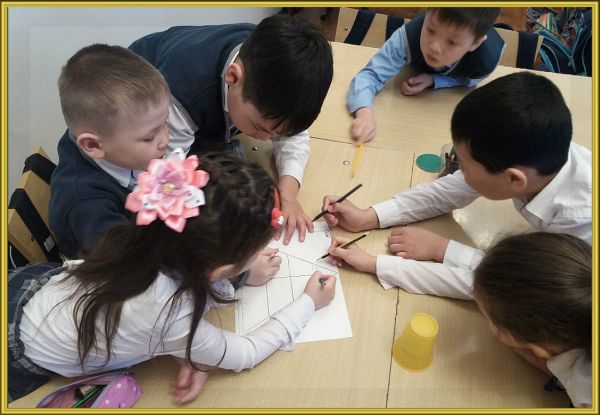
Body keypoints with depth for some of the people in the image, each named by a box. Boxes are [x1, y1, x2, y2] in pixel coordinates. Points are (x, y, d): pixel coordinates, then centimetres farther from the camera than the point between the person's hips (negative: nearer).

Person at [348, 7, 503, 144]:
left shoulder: (487, 60, -46)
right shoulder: (407, 37, -51)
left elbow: (467, 81, -22)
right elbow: (370, 74, -53)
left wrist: (432, 81, -41)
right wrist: (365, 113, -74)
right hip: (417, 70, -1)